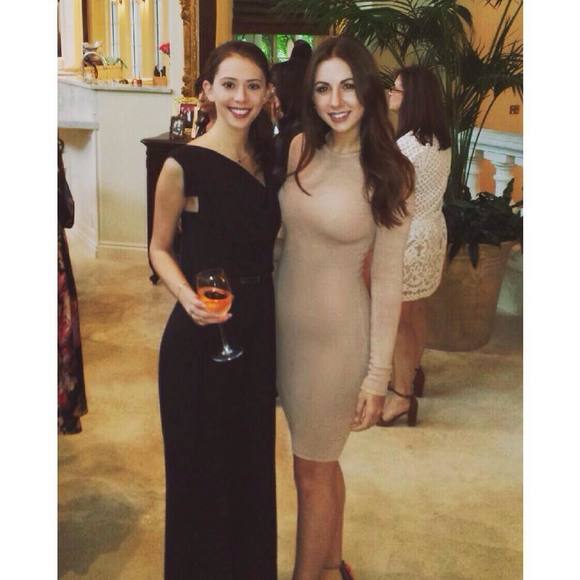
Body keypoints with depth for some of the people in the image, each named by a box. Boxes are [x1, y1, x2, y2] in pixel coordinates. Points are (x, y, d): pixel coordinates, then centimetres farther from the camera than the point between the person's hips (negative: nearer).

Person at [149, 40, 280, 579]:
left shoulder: (264, 158, 5)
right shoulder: (183, 164, -13)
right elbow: (160, 249, -5)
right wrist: (187, 296, -23)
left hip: (258, 327, 6)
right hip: (201, 334, -6)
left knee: (253, 456, 19)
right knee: (202, 462, 9)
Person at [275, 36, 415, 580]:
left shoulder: (386, 173, -13)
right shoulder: (301, 149, 0)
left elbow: (387, 281, -12)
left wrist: (377, 376, -12)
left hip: (336, 333, -5)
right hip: (286, 321, 5)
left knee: (311, 469, 11)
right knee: (321, 458, 22)